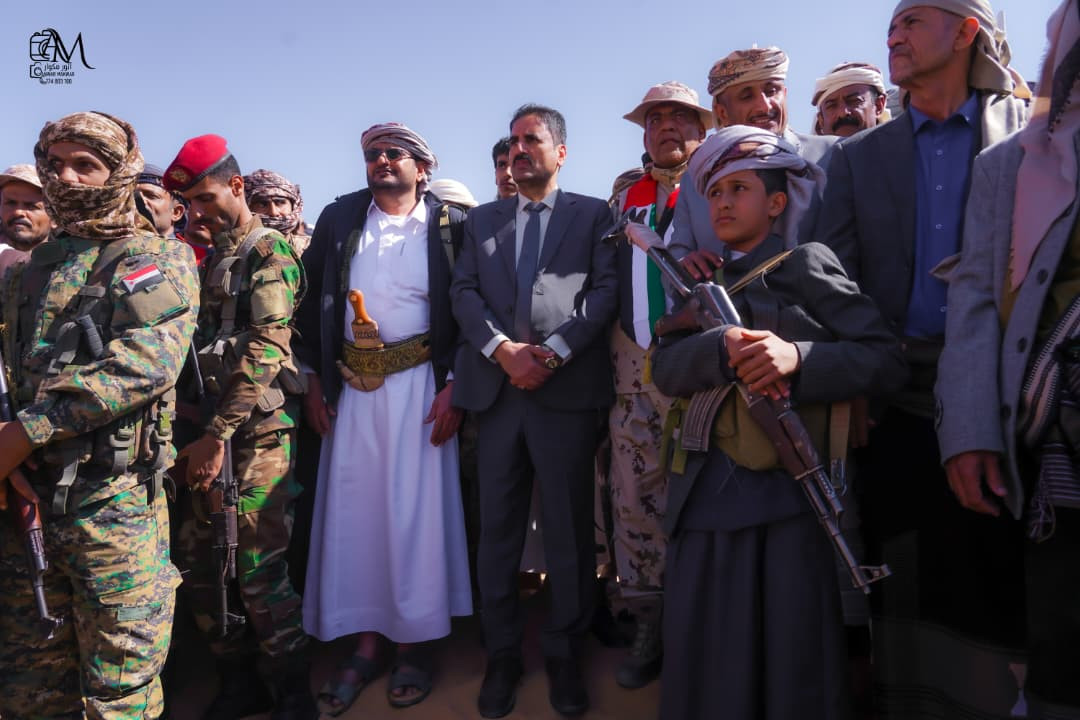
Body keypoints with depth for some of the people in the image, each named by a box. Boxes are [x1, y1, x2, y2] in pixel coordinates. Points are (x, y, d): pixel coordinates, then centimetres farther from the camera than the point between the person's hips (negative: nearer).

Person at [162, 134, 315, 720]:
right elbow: (197, 346, 19)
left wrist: (219, 434, -17)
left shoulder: (269, 250, -4)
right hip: (208, 431, 8)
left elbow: (265, 347, -14)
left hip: (256, 431, -8)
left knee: (258, 568, -4)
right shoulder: (208, 260, 20)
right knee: (195, 561, 10)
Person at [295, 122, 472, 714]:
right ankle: (364, 645, 18)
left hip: (419, 382, -3)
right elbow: (313, 301, 11)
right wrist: (314, 379, 5)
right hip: (350, 385, 3)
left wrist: (453, 385, -10)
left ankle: (414, 644, 15)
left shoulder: (451, 223, 1)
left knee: (415, 510, -1)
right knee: (352, 509, 5)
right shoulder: (339, 218, 9)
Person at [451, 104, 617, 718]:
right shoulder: (482, 220, 19)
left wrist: (554, 352, -13)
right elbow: (464, 293, 7)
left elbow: (606, 291, -1)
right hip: (495, 388, 3)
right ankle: (502, 655, 23)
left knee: (570, 531, 4)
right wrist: (503, 349, -9)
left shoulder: (594, 214, 10)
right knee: (498, 530, 9)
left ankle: (564, 654, 20)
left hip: (568, 388, -2)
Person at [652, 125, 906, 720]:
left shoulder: (805, 265, 1)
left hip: (787, 493, -4)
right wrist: (722, 347, -19)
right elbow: (665, 367, 1)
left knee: (791, 661, 3)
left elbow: (885, 358, -7)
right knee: (707, 662, 9)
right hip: (706, 494, 5)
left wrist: (797, 357, -24)